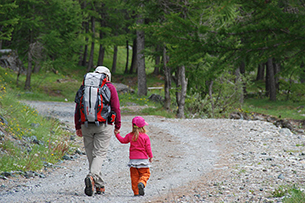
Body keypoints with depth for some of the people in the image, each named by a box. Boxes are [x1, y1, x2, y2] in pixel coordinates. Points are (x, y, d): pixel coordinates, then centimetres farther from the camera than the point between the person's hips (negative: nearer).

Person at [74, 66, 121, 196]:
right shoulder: (109, 87, 2)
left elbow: (78, 108, 8)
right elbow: (116, 108, -2)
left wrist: (78, 126, 13)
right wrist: (117, 126, 5)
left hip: (86, 125, 3)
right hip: (104, 125, -3)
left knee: (91, 155, 10)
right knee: (99, 154, -4)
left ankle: (99, 185, 12)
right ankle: (92, 177, -29)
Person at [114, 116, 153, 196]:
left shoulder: (130, 136, 3)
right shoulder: (145, 137, -5)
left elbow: (123, 140, 16)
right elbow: (148, 148, -5)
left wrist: (117, 134, 31)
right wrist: (150, 157, 6)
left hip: (133, 159, 3)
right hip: (143, 159, -3)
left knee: (134, 176, 8)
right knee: (145, 174, 4)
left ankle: (136, 192, 3)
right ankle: (141, 183, -27)